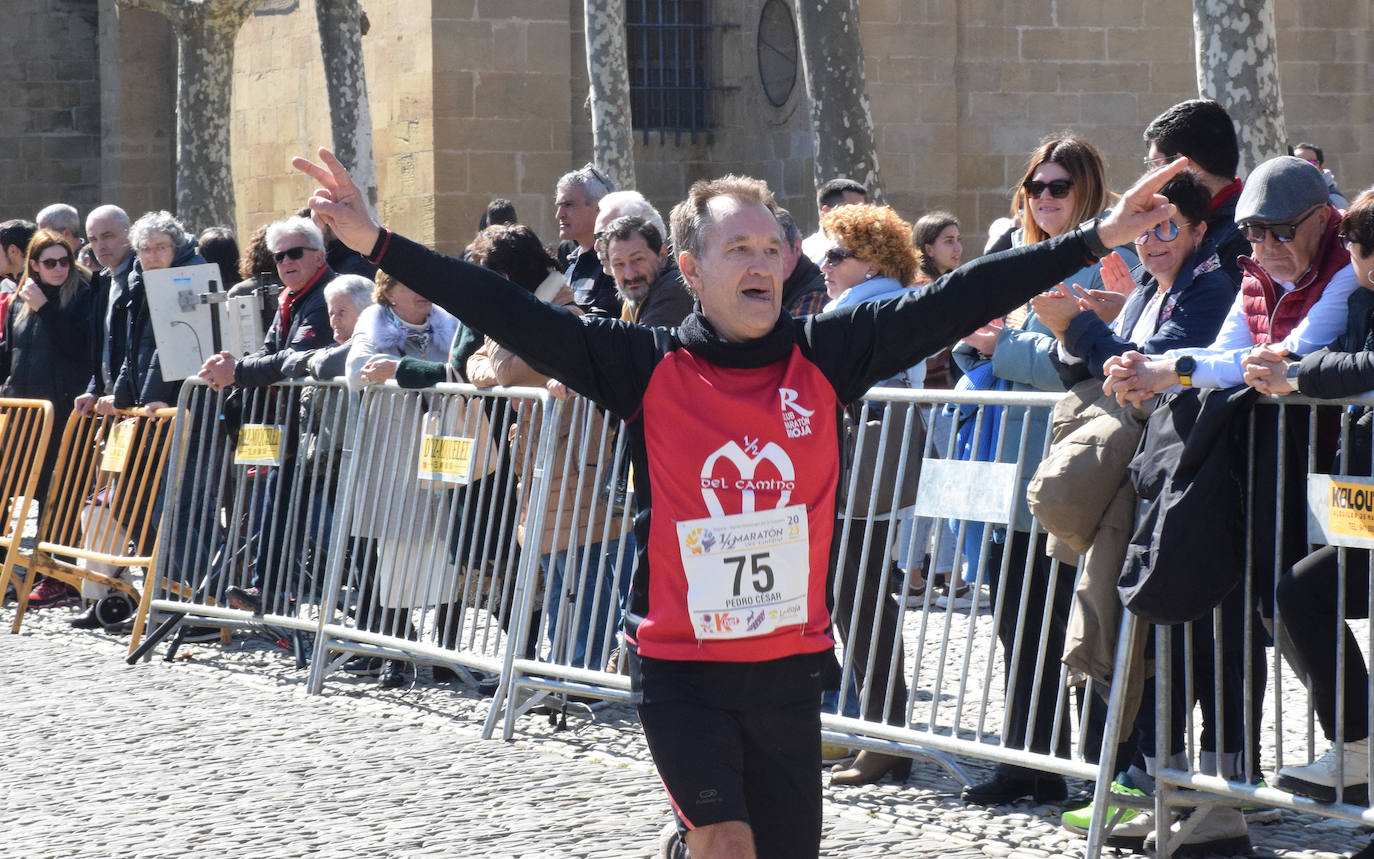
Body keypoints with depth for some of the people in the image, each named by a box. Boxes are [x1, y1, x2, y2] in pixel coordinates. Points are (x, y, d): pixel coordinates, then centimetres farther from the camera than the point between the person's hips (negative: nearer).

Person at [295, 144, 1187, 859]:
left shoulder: (827, 355, 0)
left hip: (789, 664, 3)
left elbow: (956, 302, -2)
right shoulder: (647, 367, -5)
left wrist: (1094, 240, -4)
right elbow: (511, 314, -11)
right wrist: (378, 244, -18)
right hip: (680, 665, -3)